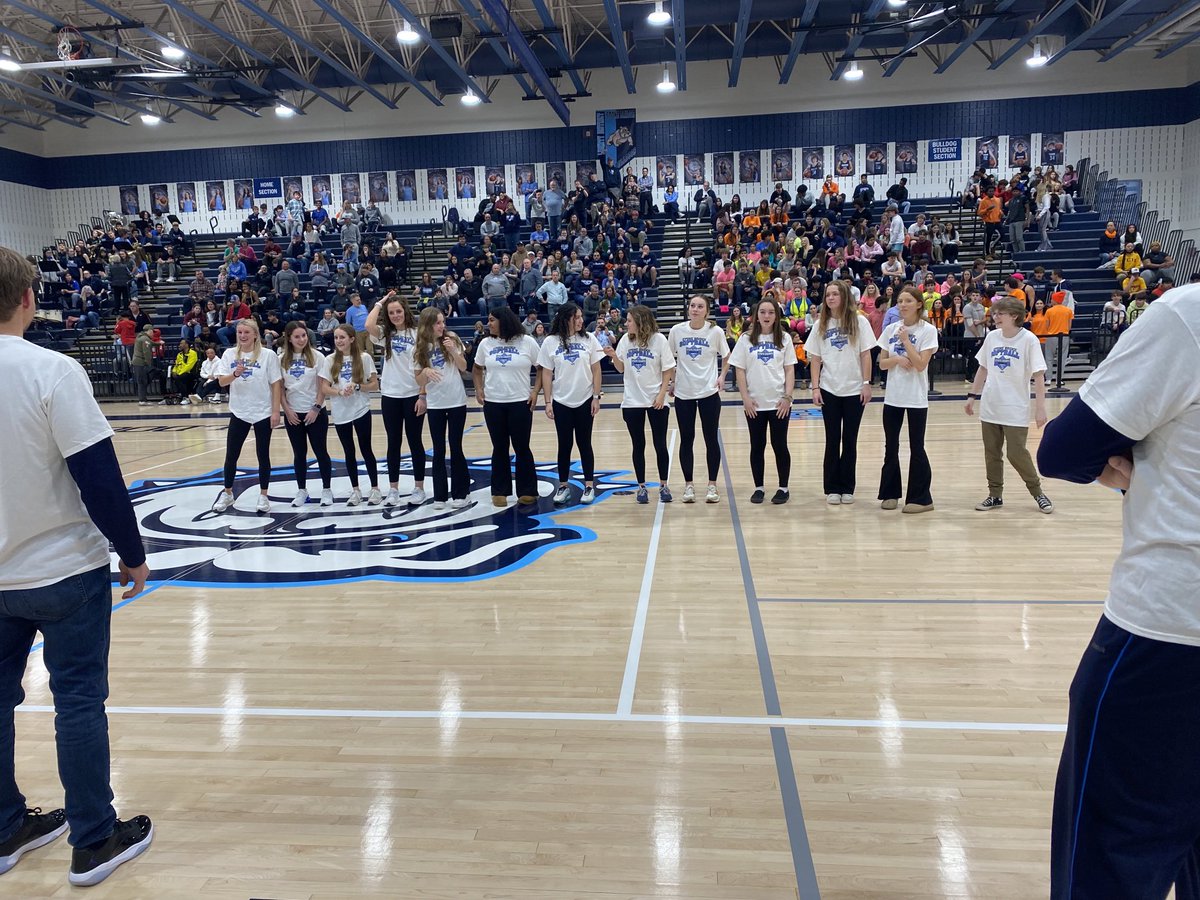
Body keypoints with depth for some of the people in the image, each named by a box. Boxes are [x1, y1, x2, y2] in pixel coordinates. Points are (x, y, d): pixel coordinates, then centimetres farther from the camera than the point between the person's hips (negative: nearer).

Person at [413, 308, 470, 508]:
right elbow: (419, 381, 1)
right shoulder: (420, 349, -1)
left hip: (457, 402, -1)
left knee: (456, 448, 3)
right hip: (435, 405, 1)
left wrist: (453, 350, -17)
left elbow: (463, 367, -2)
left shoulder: (451, 339, -2)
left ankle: (460, 493, 13)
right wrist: (426, 371, -20)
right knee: (438, 451, 5)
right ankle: (439, 495, 12)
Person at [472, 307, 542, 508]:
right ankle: (500, 491, 18)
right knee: (499, 448, 9)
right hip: (493, 403, 3)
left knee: (522, 448, 3)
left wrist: (536, 391, -9)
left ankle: (527, 491, 14)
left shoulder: (527, 342, -4)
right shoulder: (485, 344, 5)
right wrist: (478, 388, 2)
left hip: (520, 403, -3)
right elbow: (477, 369, 16)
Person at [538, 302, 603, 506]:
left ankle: (589, 485, 16)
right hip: (561, 402, 0)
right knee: (564, 444, 6)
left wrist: (596, 396, -4)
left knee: (584, 443, 7)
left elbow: (596, 370, 1)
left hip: (585, 401, 0)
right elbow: (546, 374, -1)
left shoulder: (588, 339, -1)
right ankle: (563, 486, 17)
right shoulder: (550, 342, -3)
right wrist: (548, 402, -4)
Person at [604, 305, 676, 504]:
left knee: (660, 444, 5)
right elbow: (621, 368, 7)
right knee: (638, 445, 8)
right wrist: (613, 356, -11)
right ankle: (641, 486, 18)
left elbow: (668, 370, -4)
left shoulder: (658, 339, -8)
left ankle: (663, 485, 19)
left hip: (656, 401, -3)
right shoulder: (625, 340, 1)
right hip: (632, 402, 3)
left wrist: (662, 394, -11)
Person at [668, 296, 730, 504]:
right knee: (686, 439, 6)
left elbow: (726, 357, 8)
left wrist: (722, 376, -6)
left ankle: (712, 485, 15)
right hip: (683, 393, 1)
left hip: (709, 392, -1)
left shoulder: (715, 331, -5)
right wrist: (671, 381, 3)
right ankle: (688, 484, 17)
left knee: (711, 438, 4)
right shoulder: (676, 330, -2)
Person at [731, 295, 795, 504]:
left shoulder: (784, 339, 3)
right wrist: (745, 398, -6)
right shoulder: (746, 339, 1)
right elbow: (739, 370, 1)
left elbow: (790, 370, 3)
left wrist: (787, 397, -6)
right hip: (754, 404, 0)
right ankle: (758, 488, 18)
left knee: (780, 445, 5)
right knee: (757, 446, 8)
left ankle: (783, 488, 16)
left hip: (779, 403, 0)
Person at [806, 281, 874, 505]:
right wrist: (815, 387, -2)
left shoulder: (859, 322, -1)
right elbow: (815, 358, 4)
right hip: (829, 390, 1)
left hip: (854, 390, -1)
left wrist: (866, 383, -7)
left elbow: (865, 355, -1)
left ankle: (847, 488, 15)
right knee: (832, 440, 6)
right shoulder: (821, 325, 4)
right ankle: (832, 489, 12)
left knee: (850, 440, 6)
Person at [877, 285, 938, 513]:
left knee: (916, 448, 1)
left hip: (916, 398, -4)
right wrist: (896, 360, -14)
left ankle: (920, 498, 10)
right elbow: (882, 363, 5)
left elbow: (920, 364, -15)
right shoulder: (891, 329, 6)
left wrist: (906, 340, -14)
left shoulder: (927, 330, -7)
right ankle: (890, 493, 20)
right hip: (892, 396, 4)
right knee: (891, 447, 9)